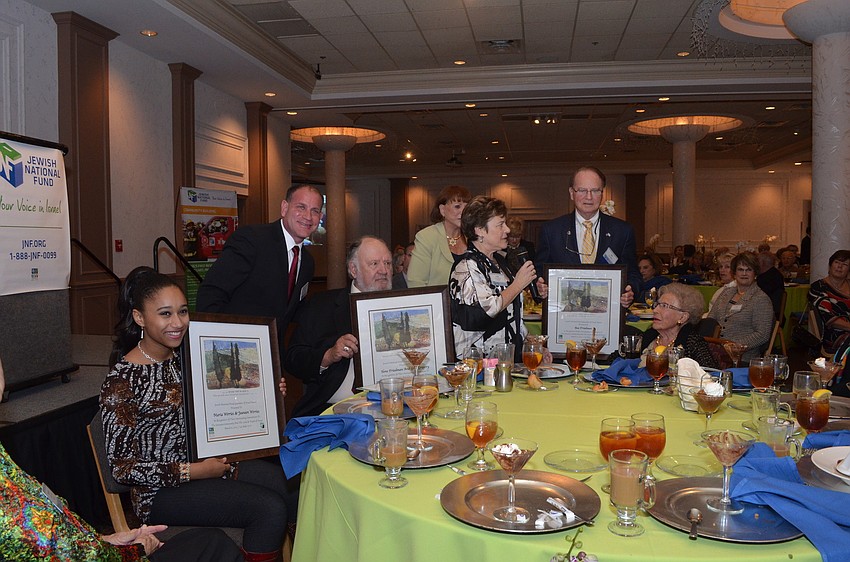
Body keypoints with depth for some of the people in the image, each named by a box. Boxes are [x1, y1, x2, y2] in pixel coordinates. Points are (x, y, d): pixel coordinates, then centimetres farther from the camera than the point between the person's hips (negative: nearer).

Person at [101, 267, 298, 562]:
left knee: (282, 479, -21)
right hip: (163, 491, -6)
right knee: (270, 507, -24)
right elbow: (121, 467, -12)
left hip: (207, 465, 6)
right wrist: (191, 472, -17)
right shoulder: (122, 380, -13)